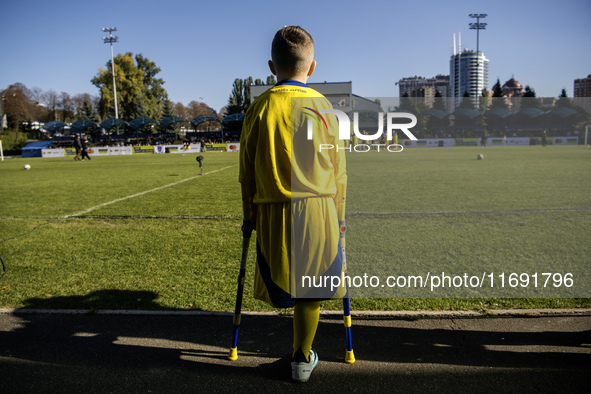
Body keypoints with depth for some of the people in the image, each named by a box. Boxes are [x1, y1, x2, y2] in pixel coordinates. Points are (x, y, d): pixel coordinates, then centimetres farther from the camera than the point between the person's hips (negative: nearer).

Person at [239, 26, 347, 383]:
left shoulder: (260, 107, 1)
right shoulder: (323, 107, 0)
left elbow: (247, 169, 3)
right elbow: (339, 170, 3)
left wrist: (250, 213, 15)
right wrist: (337, 215, 14)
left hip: (272, 210, 1)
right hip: (318, 209, 0)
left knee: (284, 284, 19)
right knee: (310, 291, 12)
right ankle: (303, 359, 26)